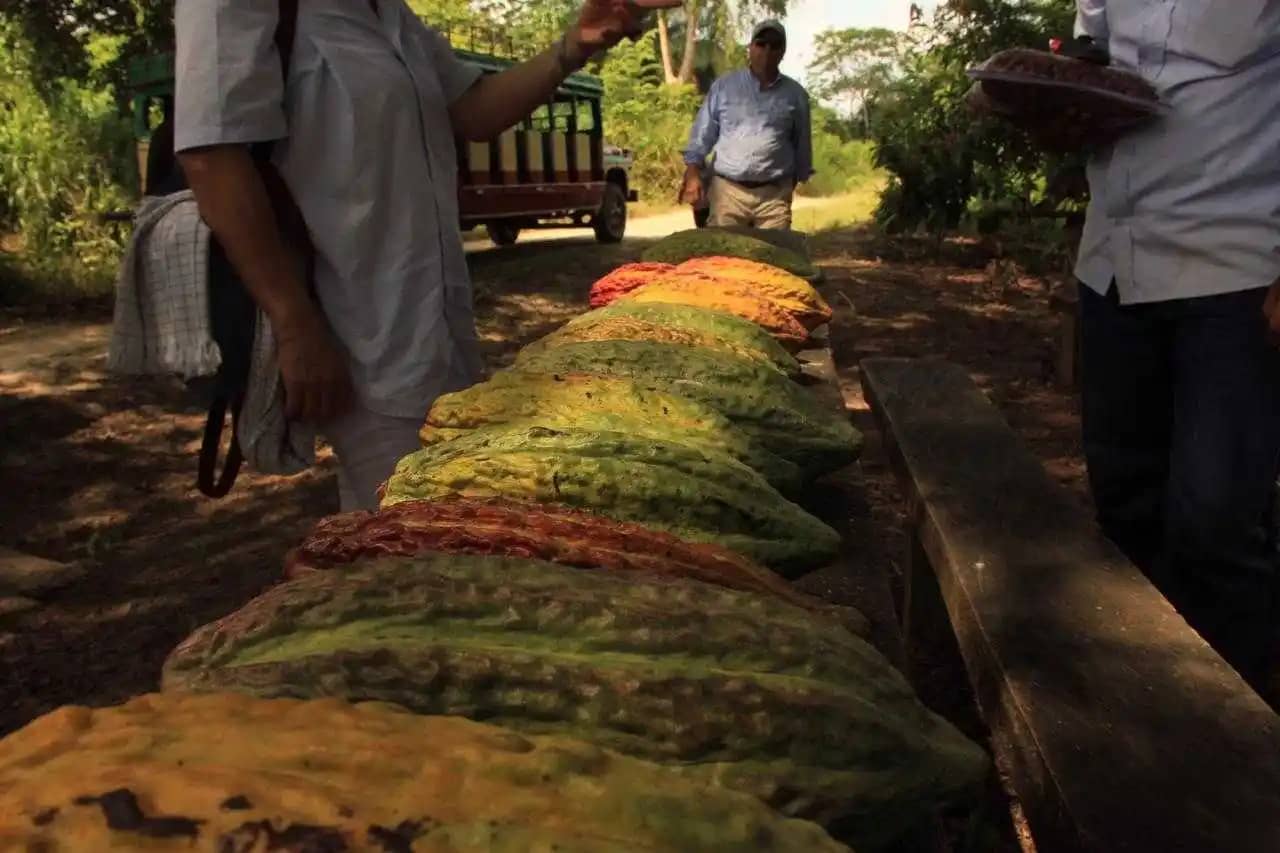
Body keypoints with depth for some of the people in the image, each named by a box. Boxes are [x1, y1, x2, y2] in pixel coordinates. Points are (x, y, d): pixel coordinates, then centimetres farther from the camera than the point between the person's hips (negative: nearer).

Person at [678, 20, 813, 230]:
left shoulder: (795, 94, 8)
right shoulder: (723, 86, 7)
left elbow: (802, 145, 15)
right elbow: (702, 136, 7)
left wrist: (795, 183, 15)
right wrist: (693, 176, -3)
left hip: (774, 195, 1)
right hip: (727, 190, 0)